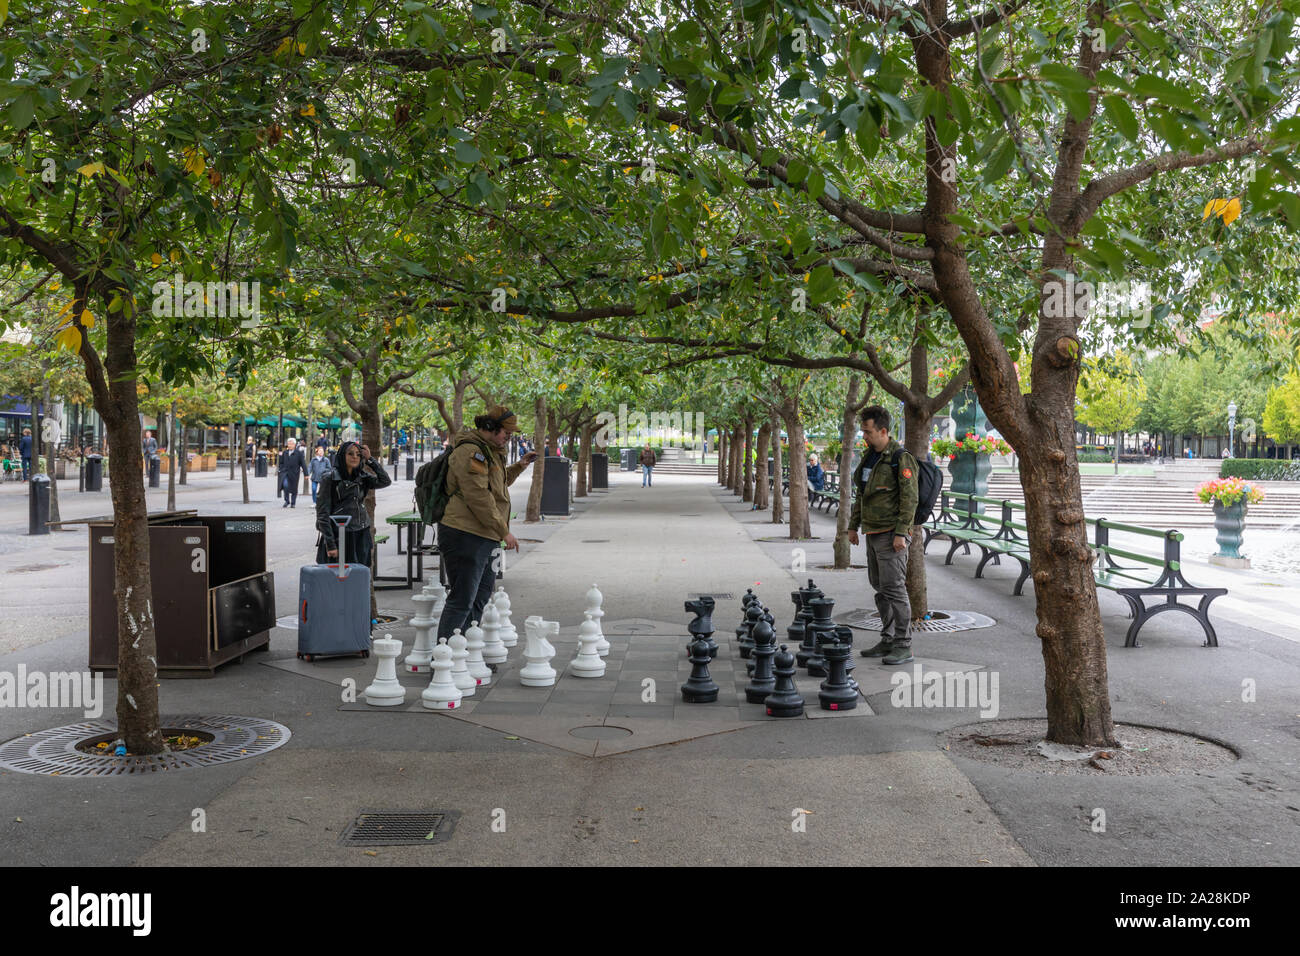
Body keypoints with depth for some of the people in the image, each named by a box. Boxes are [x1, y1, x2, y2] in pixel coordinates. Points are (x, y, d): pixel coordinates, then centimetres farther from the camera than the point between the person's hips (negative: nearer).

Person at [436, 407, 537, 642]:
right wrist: (504, 531, -20)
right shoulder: (469, 451, -15)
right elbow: (478, 496, -22)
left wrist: (519, 466, 19)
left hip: (484, 538, 11)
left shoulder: (489, 450, 18)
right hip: (465, 536, -11)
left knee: (479, 599, 17)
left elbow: (496, 483, 34)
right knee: (462, 601, -9)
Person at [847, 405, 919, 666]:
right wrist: (853, 525, 19)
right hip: (874, 533, 9)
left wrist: (901, 533, -21)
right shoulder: (870, 456, 15)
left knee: (894, 588, -9)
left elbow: (910, 498, -17)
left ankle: (903, 646, -4)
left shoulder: (901, 458, -13)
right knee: (880, 588, 12)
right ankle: (888, 641, 20)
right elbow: (862, 495, 22)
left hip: (892, 535, -9)